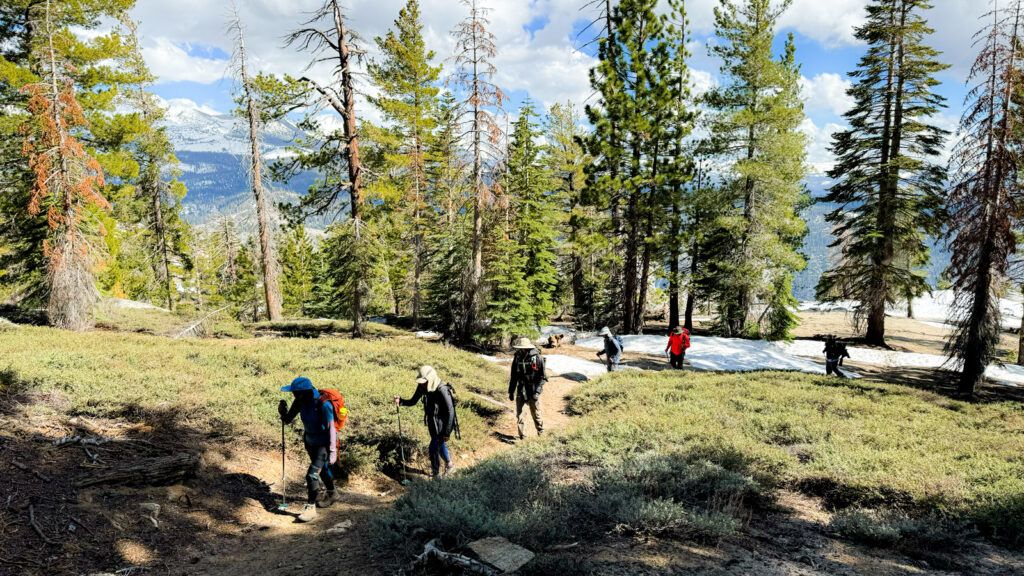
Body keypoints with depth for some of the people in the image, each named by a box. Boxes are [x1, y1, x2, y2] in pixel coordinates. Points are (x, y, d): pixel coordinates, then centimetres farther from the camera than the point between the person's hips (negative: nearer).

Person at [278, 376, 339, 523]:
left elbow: (331, 429, -25)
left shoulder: (323, 404, -31)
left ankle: (310, 508, -1)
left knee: (312, 474, -14)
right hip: (310, 441, 7)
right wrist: (282, 411, -24)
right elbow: (288, 420, -2)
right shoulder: (300, 401, -12)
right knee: (322, 470, 24)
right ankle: (332, 494, 47)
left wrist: (333, 451, -26)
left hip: (324, 443, -7)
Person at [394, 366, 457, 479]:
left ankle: (435, 474, 13)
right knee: (440, 445, 23)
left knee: (433, 448, -5)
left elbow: (450, 412, -26)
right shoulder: (422, 387, -10)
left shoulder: (442, 391, -31)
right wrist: (400, 401, -20)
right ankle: (448, 464, 48)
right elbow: (413, 401, 0)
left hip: (442, 424, -7)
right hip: (432, 422, 7)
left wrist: (447, 432, -23)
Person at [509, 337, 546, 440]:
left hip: (533, 392, -3)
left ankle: (540, 430, 37)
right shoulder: (517, 358, -1)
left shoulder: (538, 358, -13)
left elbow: (542, 377, -11)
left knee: (536, 413, 13)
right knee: (520, 414, 0)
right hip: (520, 392, 3)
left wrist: (537, 392, -19)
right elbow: (514, 377, 9)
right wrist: (511, 391, 11)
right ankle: (522, 436, 11)